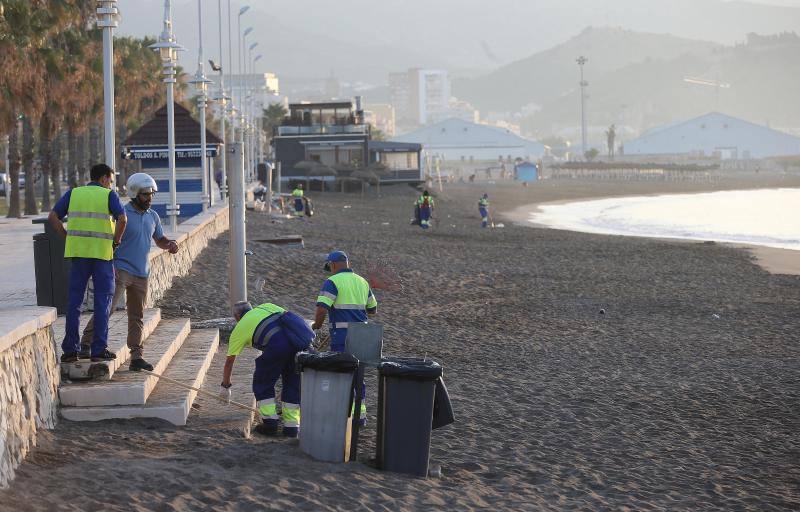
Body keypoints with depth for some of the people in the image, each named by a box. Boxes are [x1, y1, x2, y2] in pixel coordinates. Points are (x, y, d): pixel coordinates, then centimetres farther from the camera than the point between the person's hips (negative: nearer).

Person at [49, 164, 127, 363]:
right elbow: (122, 219, -13)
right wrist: (116, 241, -1)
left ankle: (70, 349, 5)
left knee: (74, 300, 7)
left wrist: (69, 237, 9)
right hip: (102, 253, -3)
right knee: (102, 300, 4)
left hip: (77, 251, 3)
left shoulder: (73, 193, 13)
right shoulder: (109, 195, 2)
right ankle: (99, 349, 2)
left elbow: (53, 217, 6)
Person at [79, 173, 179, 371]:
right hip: (121, 270, -7)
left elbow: (159, 239, 26)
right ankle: (86, 344, -14)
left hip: (141, 274, 7)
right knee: (107, 307, -18)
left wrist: (169, 244, 3)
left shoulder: (153, 217, 13)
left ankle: (136, 356, 14)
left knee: (137, 317, 10)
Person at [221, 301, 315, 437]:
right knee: (293, 381, 19)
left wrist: (225, 386, 44)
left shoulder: (240, 328, 26)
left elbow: (229, 361, 32)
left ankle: (270, 422, 11)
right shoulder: (267, 306, 36)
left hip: (277, 342, -4)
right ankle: (291, 426, 19)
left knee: (263, 382, 16)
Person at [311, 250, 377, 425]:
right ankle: (360, 414, 19)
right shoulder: (362, 282, 13)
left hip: (342, 335, -7)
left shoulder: (332, 282, -8)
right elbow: (373, 310, 21)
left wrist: (317, 324, 0)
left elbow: (322, 309, -18)